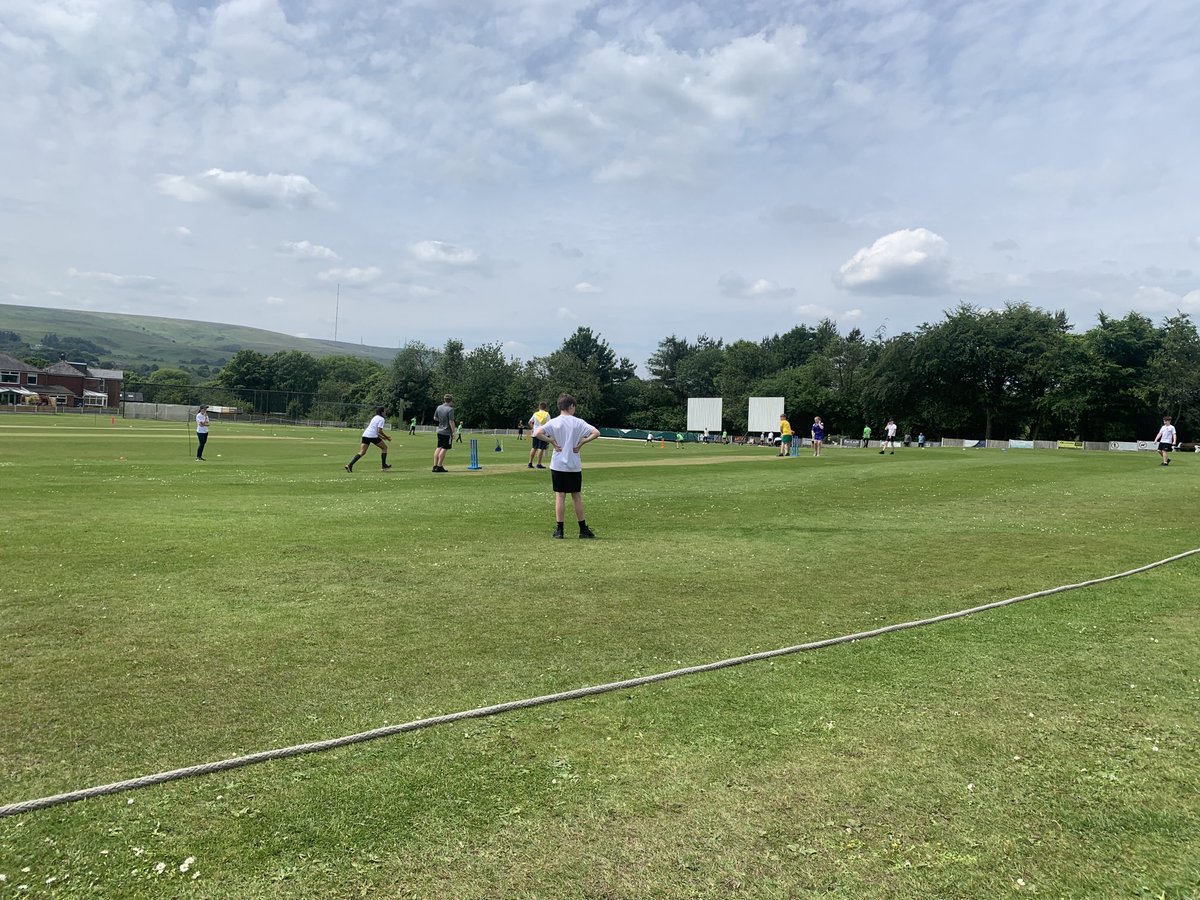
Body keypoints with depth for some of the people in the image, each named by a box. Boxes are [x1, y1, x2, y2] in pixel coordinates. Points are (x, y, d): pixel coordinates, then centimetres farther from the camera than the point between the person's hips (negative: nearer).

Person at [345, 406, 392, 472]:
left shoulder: (374, 417, 24)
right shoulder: (381, 419, -3)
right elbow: (379, 431, -12)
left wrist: (381, 436, 28)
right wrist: (386, 436, -1)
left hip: (365, 435, 7)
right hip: (373, 436, -7)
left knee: (362, 452, 1)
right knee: (384, 447, 12)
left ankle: (349, 465, -14)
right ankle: (383, 465, 13)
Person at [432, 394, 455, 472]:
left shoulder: (439, 408, 6)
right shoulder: (450, 409, -15)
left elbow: (435, 418, 17)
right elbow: (451, 422, -17)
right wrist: (453, 432, -12)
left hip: (439, 431, 7)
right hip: (447, 432, -7)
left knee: (439, 448, 13)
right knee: (444, 448, -1)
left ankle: (435, 466, 13)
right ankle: (439, 466, -1)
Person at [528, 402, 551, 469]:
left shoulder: (535, 414, 6)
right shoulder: (547, 414, -3)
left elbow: (530, 422, 8)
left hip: (535, 433, 4)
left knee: (534, 448, 12)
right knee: (541, 448, -3)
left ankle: (530, 463, 12)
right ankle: (538, 464, -4)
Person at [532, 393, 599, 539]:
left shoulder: (554, 422, -3)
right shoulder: (578, 422, -3)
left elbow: (537, 433, -16)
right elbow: (596, 432, -12)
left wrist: (552, 441, -6)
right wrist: (581, 442, -6)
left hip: (557, 465, 0)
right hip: (574, 466, 0)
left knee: (560, 496, 5)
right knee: (577, 496, 8)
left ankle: (559, 530, 4)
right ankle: (583, 530, 14)